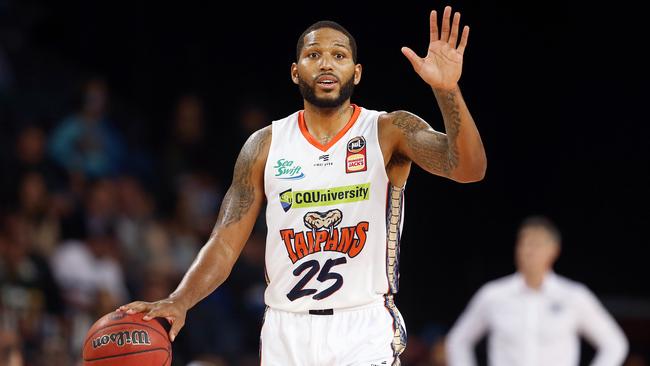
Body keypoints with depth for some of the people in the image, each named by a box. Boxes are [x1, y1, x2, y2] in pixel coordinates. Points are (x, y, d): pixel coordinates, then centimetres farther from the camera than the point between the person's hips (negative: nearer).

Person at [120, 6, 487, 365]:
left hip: (365, 331, -3)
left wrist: (447, 90, -35)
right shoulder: (265, 145, 5)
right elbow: (226, 242, 4)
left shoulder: (390, 132, -2)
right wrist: (178, 302, -14)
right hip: (287, 333, 3)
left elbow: (469, 169, -19)